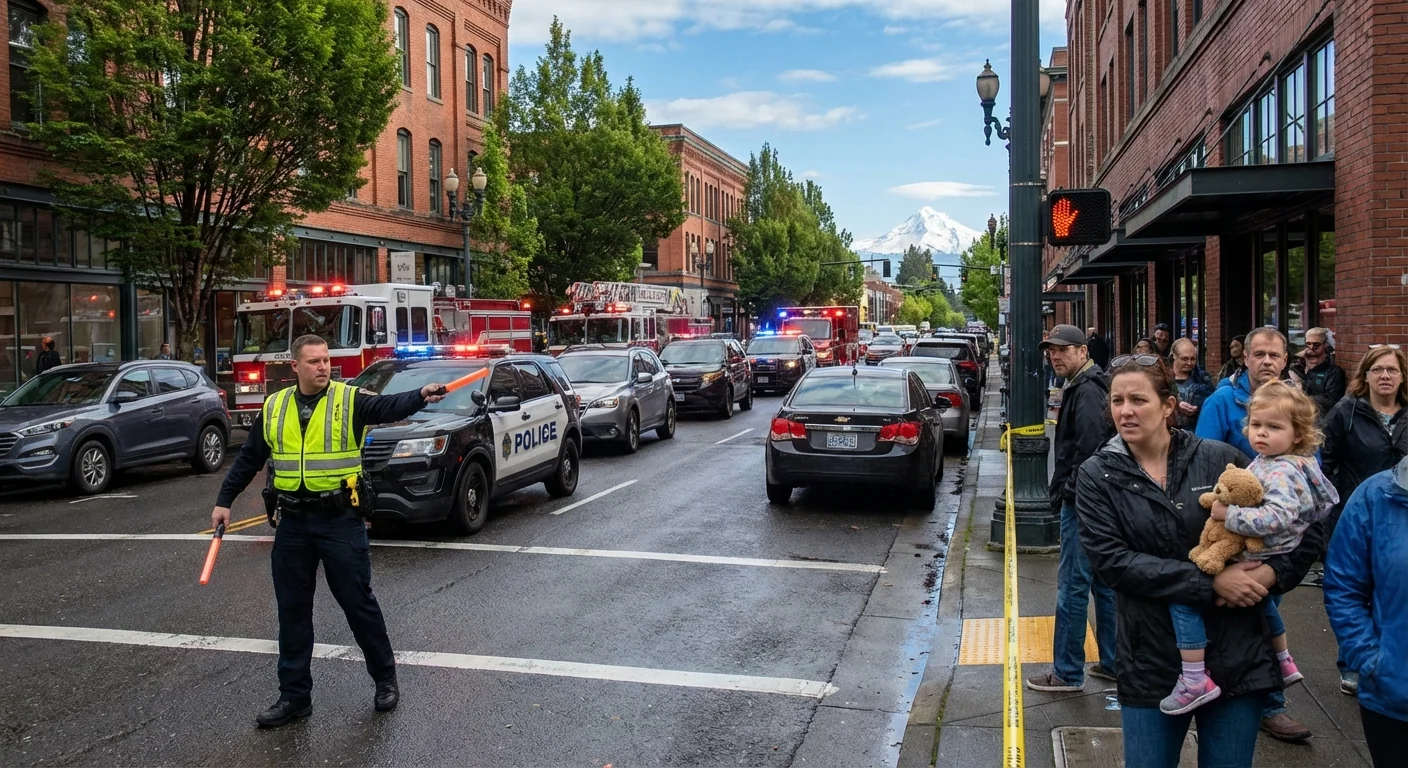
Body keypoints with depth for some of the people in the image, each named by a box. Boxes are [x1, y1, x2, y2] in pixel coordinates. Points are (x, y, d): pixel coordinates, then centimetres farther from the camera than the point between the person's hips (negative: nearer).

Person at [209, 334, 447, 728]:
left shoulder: (350, 400, -5)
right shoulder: (274, 407, 7)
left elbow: (389, 407, -24)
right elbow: (249, 459, 15)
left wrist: (421, 395, -43)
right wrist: (224, 500, 12)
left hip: (340, 520, -4)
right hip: (292, 522, 4)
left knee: (358, 602, 4)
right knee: (292, 610, 9)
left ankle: (385, 679, 21)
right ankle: (294, 695, 20)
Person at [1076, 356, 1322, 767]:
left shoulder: (1219, 459, -2)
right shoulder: (1097, 476, -3)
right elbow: (1110, 559, -15)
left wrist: (1273, 573, -12)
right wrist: (1210, 581, -20)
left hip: (1236, 655, 1)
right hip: (1153, 661, 0)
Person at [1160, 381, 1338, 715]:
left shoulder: (1281, 472, -26)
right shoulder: (1266, 461, 4)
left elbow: (1278, 517, -41)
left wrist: (1228, 515, -36)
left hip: (1253, 563, -11)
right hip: (1269, 567, 11)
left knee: (1183, 594, -16)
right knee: (1263, 600, 39)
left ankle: (1195, 681, -15)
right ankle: (1284, 662, 61)